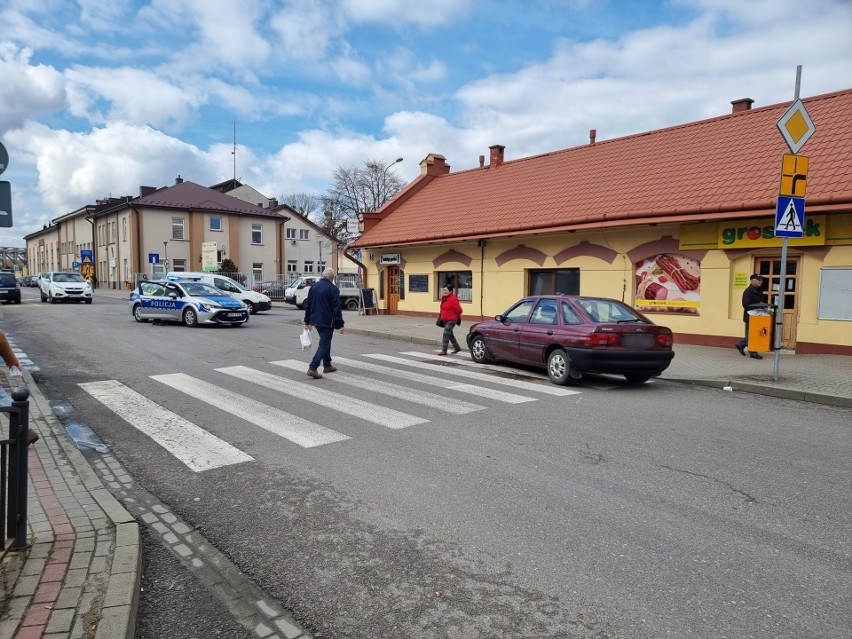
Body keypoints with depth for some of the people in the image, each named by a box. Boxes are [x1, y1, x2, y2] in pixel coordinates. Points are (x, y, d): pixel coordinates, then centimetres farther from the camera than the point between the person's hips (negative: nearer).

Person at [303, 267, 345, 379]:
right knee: (324, 344, -4)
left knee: (325, 341, 22)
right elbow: (336, 309, -14)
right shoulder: (332, 288, -12)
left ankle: (327, 365, 28)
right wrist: (340, 325, -10)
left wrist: (307, 321, 18)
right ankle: (312, 368, -15)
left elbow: (308, 305, 12)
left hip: (315, 320, 7)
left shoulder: (314, 286, 8)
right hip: (327, 321, -7)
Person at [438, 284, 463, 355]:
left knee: (446, 333, -13)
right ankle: (457, 347, 32)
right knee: (450, 334, 17)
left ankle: (444, 350, -9)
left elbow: (459, 310, -16)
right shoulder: (444, 298, 7)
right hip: (445, 319, 10)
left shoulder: (453, 299, -20)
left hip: (451, 320, -10)